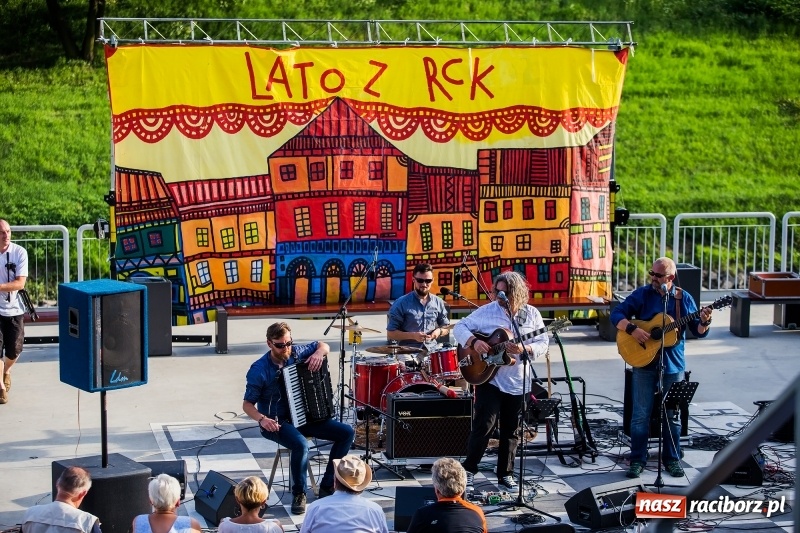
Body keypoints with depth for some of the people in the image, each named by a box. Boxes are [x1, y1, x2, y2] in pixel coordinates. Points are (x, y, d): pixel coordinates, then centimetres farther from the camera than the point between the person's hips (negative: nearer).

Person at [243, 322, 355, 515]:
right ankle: (299, 493, -13)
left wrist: (318, 353, -8)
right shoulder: (259, 370, -15)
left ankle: (327, 486, 0)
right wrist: (262, 419, -29)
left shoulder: (296, 352, -1)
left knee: (347, 433, -8)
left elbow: (323, 346, 16)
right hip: (276, 423, -6)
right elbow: (247, 404, -10)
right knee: (300, 444, -37)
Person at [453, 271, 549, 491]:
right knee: (483, 426, -7)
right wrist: (473, 341, -20)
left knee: (511, 431, 11)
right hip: (488, 378, -3)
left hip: (518, 382, 3)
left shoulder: (532, 314, 1)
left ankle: (506, 473, 23)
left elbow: (543, 343, 0)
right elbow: (460, 327, -2)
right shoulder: (487, 311, -5)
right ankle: (469, 471, 4)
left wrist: (525, 349, -19)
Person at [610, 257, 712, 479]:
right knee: (641, 414, 0)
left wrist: (704, 323, -18)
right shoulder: (642, 294, -1)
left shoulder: (684, 298, 2)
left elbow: (698, 332, 4)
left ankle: (672, 459, 20)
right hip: (644, 362, -1)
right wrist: (632, 329, -21)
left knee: (672, 414, 9)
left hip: (673, 365, 1)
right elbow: (617, 314, -5)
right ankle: (637, 460, 9)